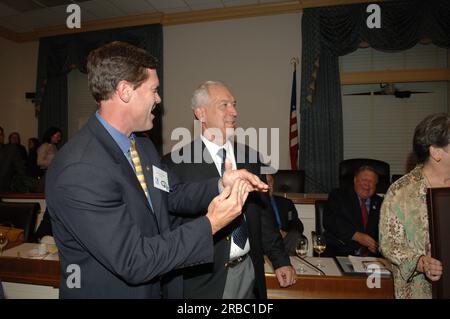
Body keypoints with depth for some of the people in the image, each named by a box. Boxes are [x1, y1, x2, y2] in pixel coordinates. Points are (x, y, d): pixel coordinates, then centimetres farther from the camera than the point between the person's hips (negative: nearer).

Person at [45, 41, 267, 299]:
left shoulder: (144, 145, -1)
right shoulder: (79, 172, -28)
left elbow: (172, 195, 8)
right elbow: (133, 261, -27)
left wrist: (221, 185, -8)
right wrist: (210, 225, -23)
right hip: (110, 289, -7)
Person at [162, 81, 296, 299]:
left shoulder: (250, 156, 3)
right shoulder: (175, 164, -13)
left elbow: (264, 212, 8)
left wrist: (280, 260, 10)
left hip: (249, 272, 5)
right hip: (205, 277, -4)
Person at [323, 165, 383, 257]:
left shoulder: (380, 203, 19)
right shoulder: (338, 196, 8)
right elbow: (329, 221, -7)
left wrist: (377, 246, -9)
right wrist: (356, 236, -17)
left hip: (371, 256, 4)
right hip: (340, 253, -3)